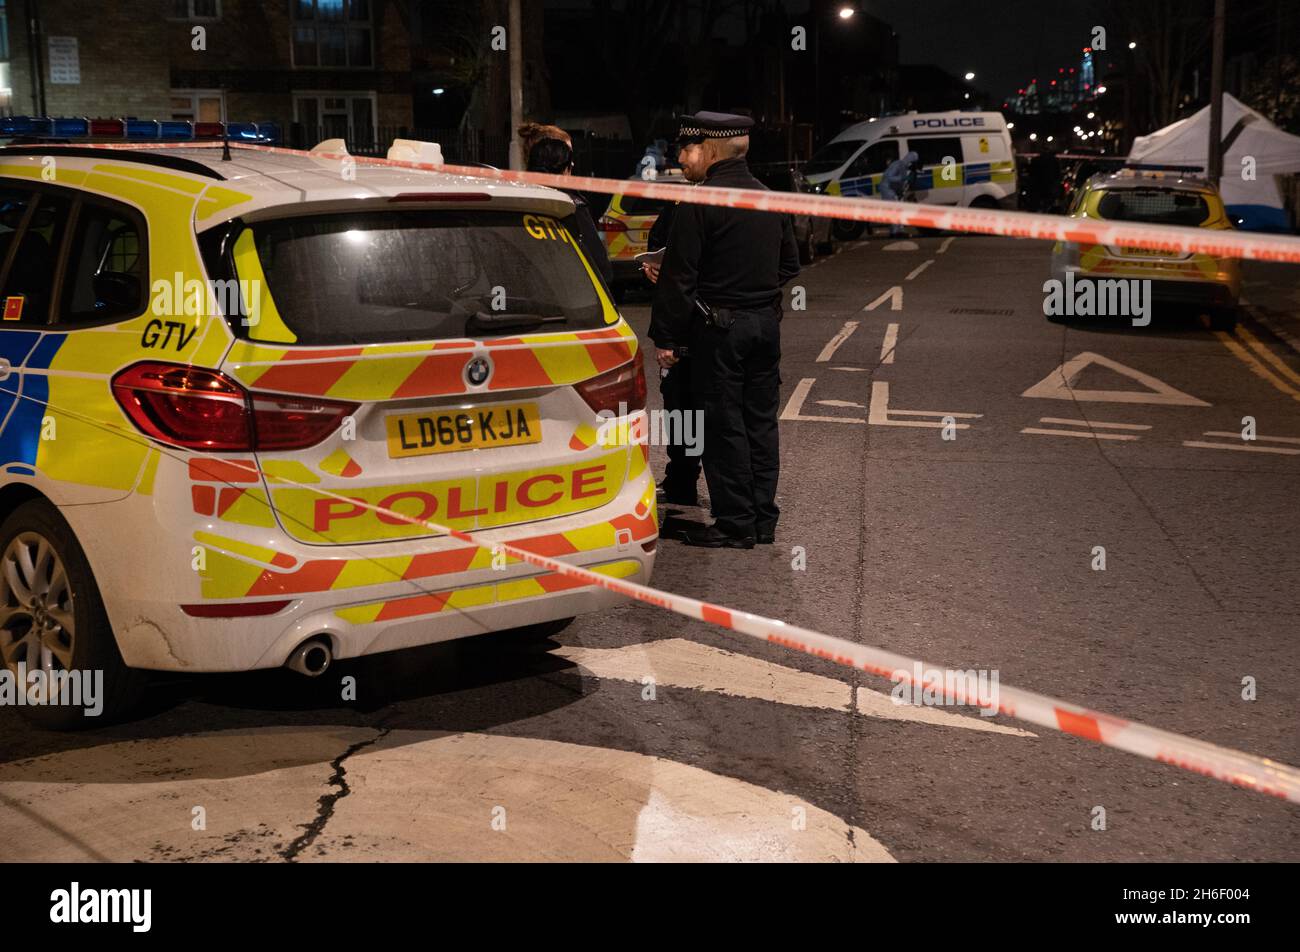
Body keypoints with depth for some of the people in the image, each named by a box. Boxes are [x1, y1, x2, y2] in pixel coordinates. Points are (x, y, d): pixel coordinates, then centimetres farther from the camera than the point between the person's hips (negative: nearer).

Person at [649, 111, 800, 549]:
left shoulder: (700, 203, -14)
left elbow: (679, 276, -15)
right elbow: (789, 263, 19)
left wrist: (665, 337, -11)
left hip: (718, 327, -7)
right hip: (766, 322, 7)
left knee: (725, 426, -1)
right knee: (761, 422, 12)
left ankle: (736, 524, 3)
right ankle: (763, 519, 18)